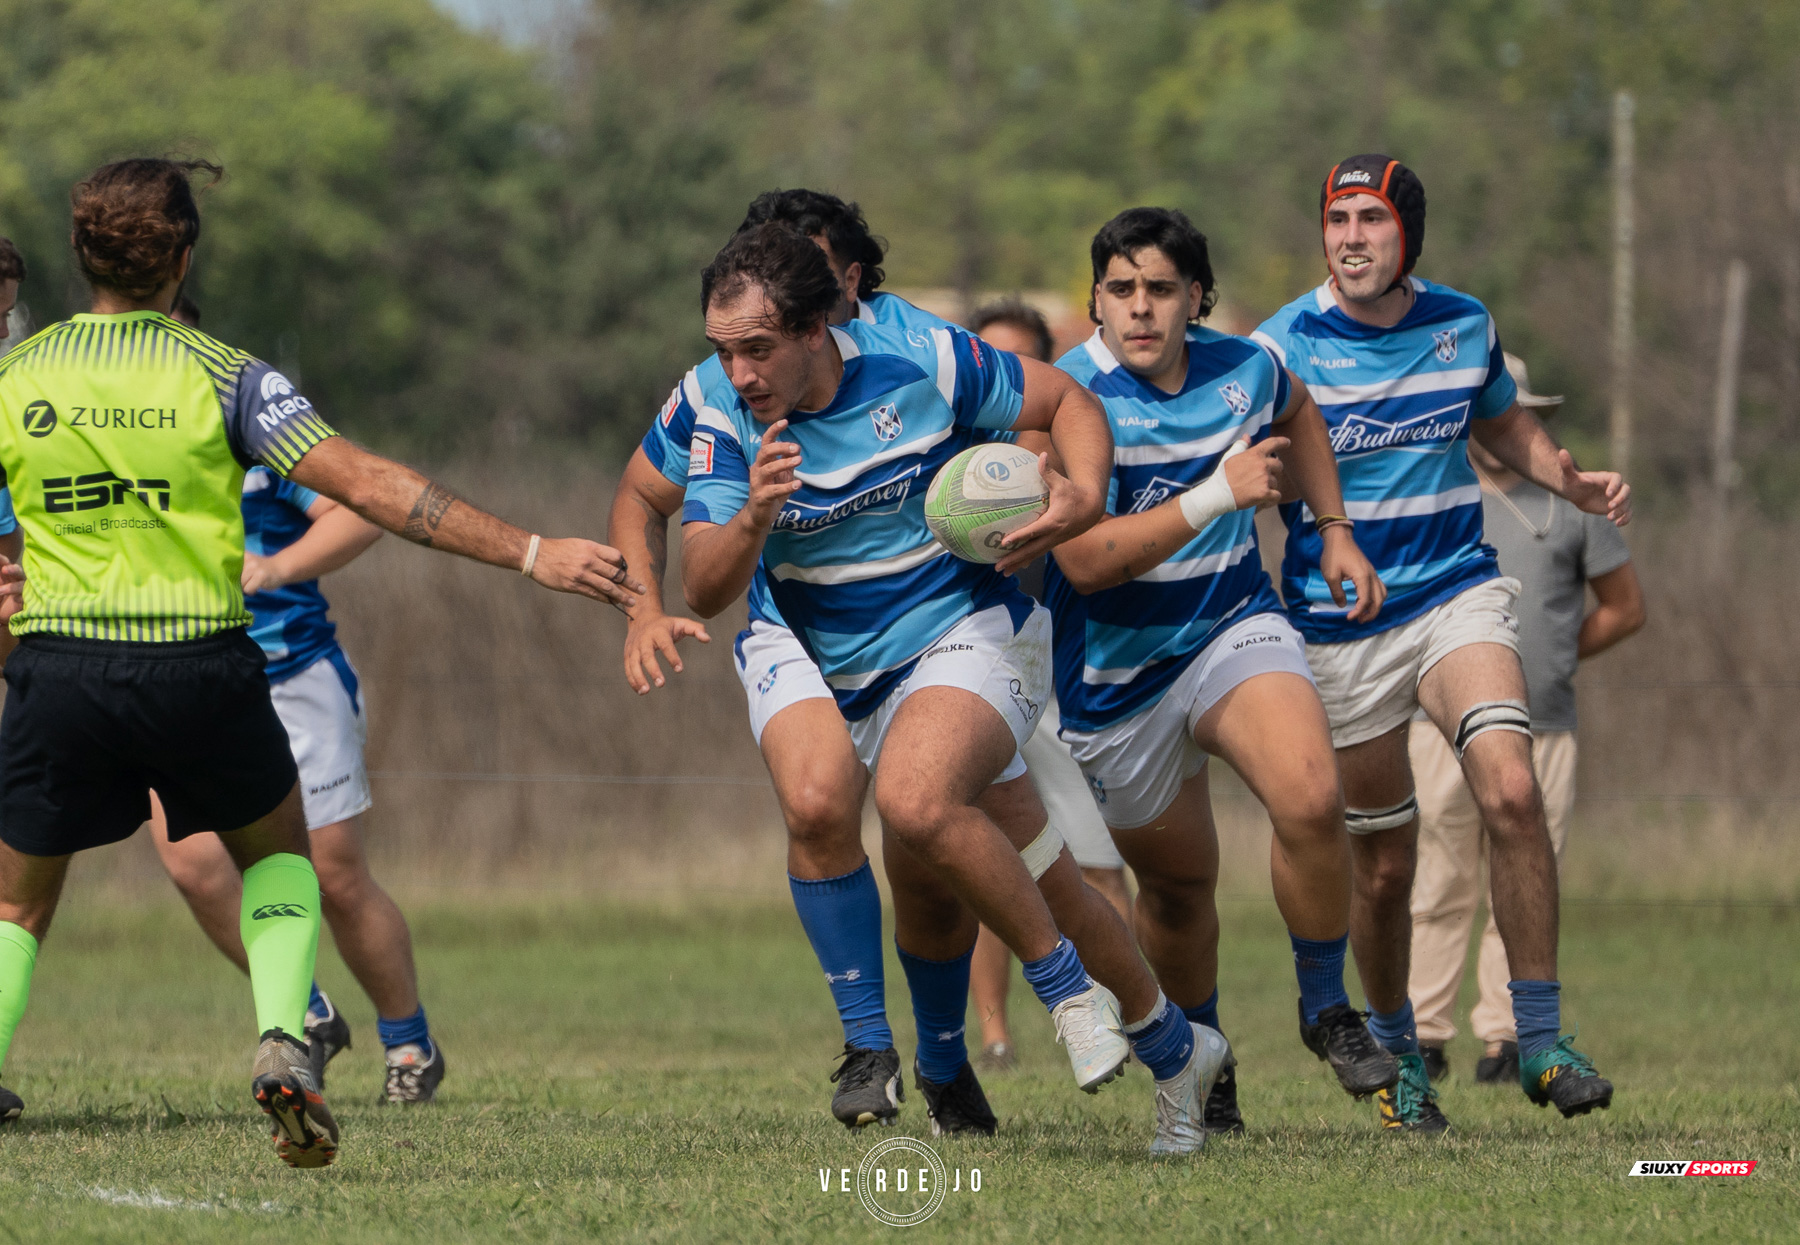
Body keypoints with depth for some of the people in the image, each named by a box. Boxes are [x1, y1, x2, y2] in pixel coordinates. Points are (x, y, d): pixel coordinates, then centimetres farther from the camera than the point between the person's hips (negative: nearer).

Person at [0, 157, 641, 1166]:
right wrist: (530, 554, -8)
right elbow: (367, 485, -9)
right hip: (203, 669, -1)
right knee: (279, 855, 25)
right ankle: (284, 1043, 2)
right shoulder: (223, 377, -4)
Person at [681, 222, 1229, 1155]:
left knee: (914, 800, -33)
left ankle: (1068, 988, -15)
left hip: (973, 630, -5)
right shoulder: (728, 423, -10)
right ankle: (1171, 1048, 32)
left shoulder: (921, 363, -15)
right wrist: (753, 519, -37)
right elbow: (704, 589, -16)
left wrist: (1083, 496, -20)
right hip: (857, 683, 5)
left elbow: (1067, 402, 0)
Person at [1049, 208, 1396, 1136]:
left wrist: (1335, 529, 15)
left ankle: (1327, 1010, -4)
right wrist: (1217, 494, -36)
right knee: (1178, 880, 11)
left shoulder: (1245, 369, -5)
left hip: (1234, 627, 2)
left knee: (1311, 799, -25)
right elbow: (1085, 558, -30)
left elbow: (1296, 413, 22)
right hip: (1114, 675, -2)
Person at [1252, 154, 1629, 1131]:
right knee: (1383, 866, 3)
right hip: (1338, 629, -1)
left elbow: (1505, 429, 22)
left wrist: (1572, 483, 5)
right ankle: (1394, 1055, 28)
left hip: (1457, 594, 1)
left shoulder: (1465, 325, 4)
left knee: (1510, 790, -23)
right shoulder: (1285, 345, -7)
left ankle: (1539, 1040, -15)